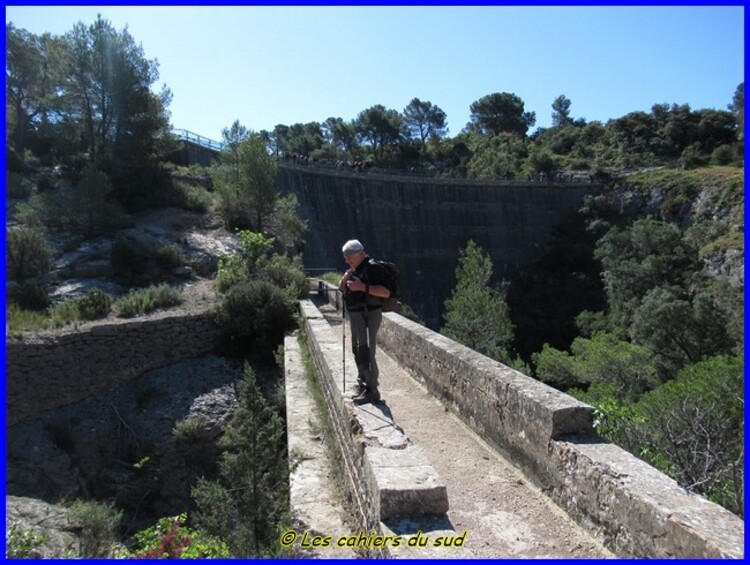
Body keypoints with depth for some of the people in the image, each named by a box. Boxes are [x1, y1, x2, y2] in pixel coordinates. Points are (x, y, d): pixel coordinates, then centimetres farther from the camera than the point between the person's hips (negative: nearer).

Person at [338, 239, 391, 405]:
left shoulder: (372, 268, -14)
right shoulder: (352, 270, 14)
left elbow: (386, 292, -22)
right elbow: (342, 289, 22)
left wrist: (363, 287, -27)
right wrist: (344, 280, 0)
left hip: (369, 315, -9)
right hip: (355, 315, 9)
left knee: (366, 352, -11)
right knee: (357, 351, 15)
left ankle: (372, 390, -5)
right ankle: (362, 384, 28)